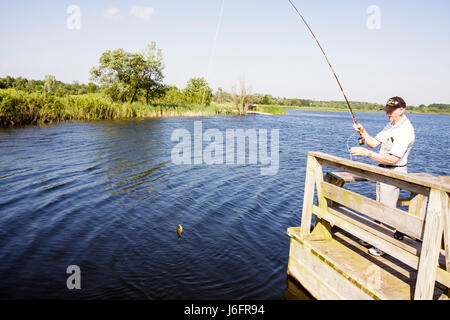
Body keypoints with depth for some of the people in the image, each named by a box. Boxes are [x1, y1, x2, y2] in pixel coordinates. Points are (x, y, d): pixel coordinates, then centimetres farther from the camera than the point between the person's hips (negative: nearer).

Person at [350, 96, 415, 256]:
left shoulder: (405, 131, -23)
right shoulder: (391, 124, 8)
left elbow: (393, 159, -29)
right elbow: (374, 143, 10)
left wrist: (366, 152, -31)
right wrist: (363, 133, -9)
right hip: (383, 171, 10)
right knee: (380, 207, 20)